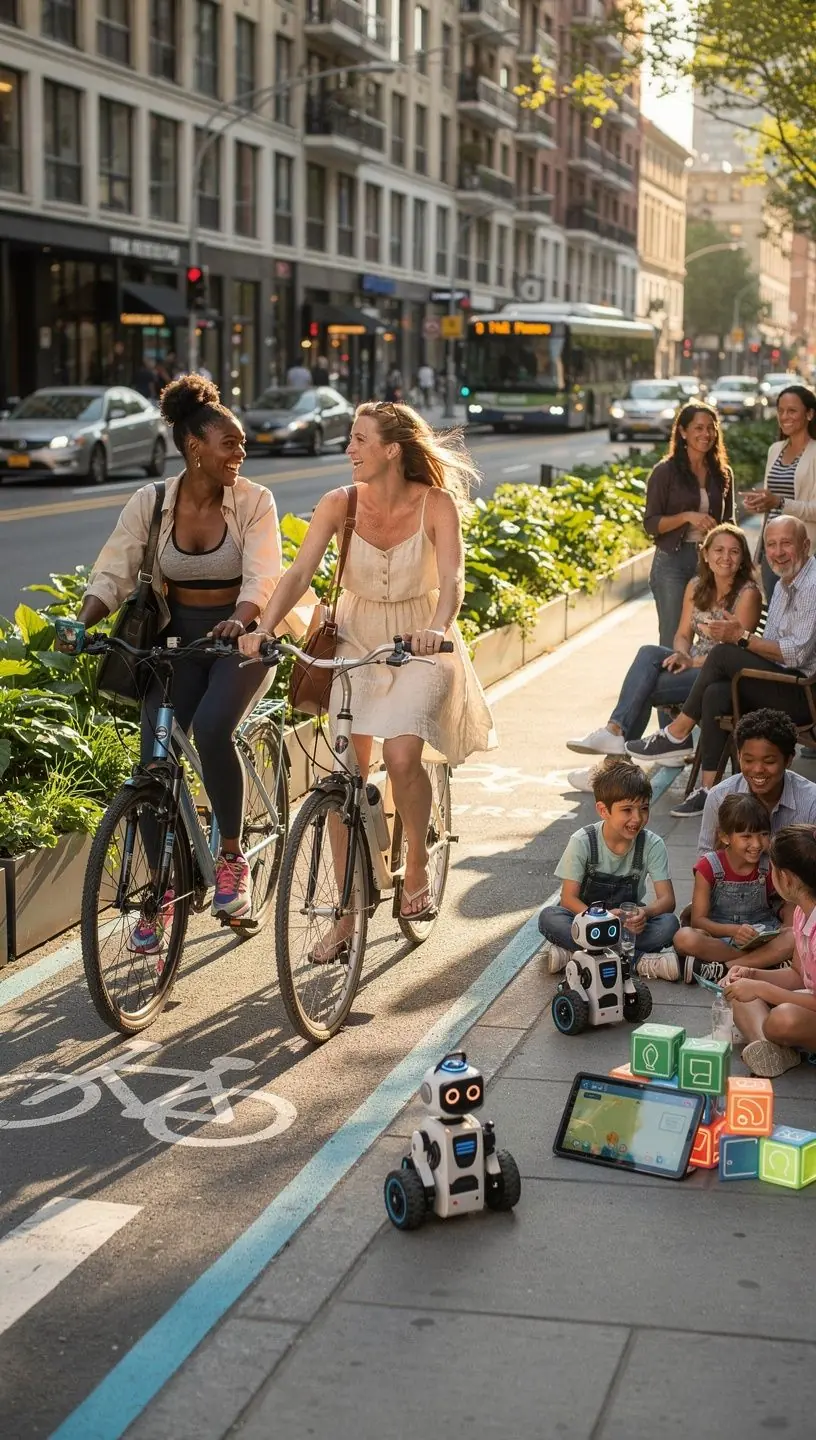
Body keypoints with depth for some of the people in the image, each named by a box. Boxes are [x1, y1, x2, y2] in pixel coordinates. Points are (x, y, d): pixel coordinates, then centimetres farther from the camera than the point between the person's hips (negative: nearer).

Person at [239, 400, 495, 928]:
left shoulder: (436, 504, -14)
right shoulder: (339, 504, -9)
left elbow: (451, 579, -25)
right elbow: (300, 573, -17)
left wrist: (436, 629, -46)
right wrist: (263, 628, -33)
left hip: (420, 646, -2)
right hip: (357, 641, 3)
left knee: (401, 756, -24)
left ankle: (417, 864, 5)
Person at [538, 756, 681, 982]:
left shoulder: (652, 845, -11)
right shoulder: (583, 842, -15)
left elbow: (667, 899, -14)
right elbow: (569, 897, -16)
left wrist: (646, 912, -39)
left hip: (628, 922, 1)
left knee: (668, 924, -28)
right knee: (549, 917, -32)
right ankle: (640, 961, -32)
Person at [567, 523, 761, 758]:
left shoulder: (748, 593, -10)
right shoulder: (696, 586, 10)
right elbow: (683, 634, 11)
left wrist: (693, 661, -20)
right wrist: (683, 656, -12)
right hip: (694, 664, 6)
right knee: (649, 653, -23)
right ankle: (615, 732, -32)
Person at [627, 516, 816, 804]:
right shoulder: (784, 584, 19)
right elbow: (769, 649, 16)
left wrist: (742, 637, -17)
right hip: (782, 688, 9)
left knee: (723, 654, -19)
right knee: (716, 692, -17)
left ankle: (677, 734, -6)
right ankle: (710, 787, -20)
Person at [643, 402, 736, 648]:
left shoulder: (723, 474, 8)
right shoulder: (665, 472, -4)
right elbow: (650, 524, -6)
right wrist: (687, 517, -20)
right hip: (672, 561, -3)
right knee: (673, 640, -2)